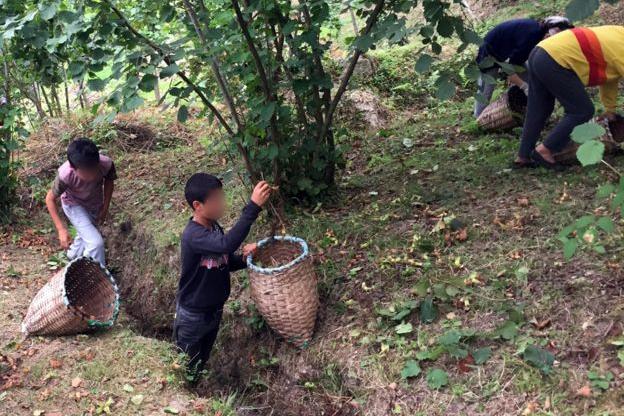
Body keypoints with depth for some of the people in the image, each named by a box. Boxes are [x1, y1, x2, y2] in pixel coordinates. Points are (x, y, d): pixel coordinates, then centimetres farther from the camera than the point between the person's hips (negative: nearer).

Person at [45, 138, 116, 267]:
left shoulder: (107, 164, -36)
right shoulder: (65, 175, -41)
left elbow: (109, 181, -10)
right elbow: (50, 199, -23)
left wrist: (105, 208, -4)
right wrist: (61, 229, -29)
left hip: (95, 203, 4)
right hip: (74, 205, -4)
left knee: (86, 235, 27)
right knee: (96, 242, -14)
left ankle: (74, 256, 58)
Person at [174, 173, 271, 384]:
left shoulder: (214, 227, -3)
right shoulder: (193, 235, -31)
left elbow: (224, 262, 10)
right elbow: (226, 245, -49)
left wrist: (243, 258, -13)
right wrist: (253, 206, -52)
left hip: (214, 310, 8)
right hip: (192, 315, -8)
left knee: (202, 362, 26)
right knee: (185, 369, 13)